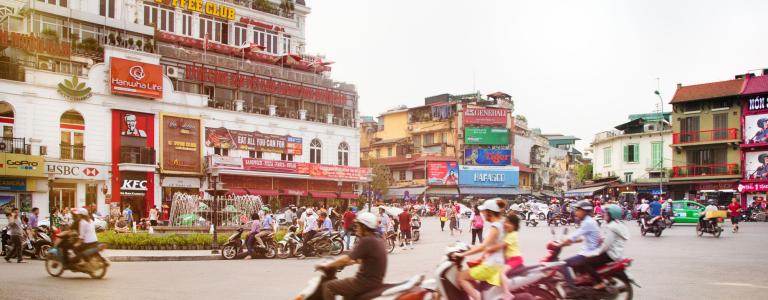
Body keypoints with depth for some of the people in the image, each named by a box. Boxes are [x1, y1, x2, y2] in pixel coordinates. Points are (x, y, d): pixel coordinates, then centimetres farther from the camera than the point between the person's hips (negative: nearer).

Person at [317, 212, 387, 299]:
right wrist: (339, 263, 23)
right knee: (346, 284, 34)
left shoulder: (367, 241, -16)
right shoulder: (378, 241, 12)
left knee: (328, 286, -5)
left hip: (366, 283, -10)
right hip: (376, 282, 10)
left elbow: (347, 259, -18)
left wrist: (327, 265, -6)